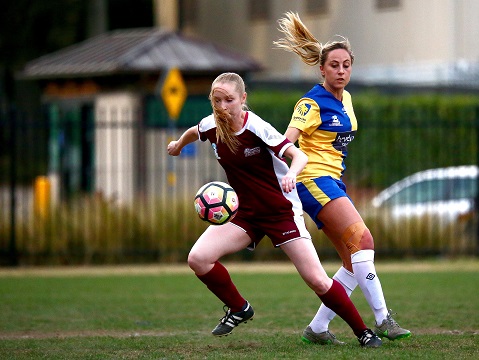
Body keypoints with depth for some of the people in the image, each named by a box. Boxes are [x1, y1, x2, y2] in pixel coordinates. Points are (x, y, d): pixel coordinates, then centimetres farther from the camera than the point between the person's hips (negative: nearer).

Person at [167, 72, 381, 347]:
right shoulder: (212, 126, -6)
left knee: (317, 280, -11)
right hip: (244, 213, 5)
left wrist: (291, 173, -48)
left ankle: (363, 332, 7)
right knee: (198, 258, -16)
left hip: (281, 210, -5)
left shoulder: (257, 128, -21)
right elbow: (193, 132, 20)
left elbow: (299, 155, -27)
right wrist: (178, 145, 40)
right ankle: (238, 309, 7)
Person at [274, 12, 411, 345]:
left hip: (334, 182, 9)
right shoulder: (312, 103, -12)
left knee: (355, 261, 4)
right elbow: (288, 140, -25)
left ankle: (317, 328, 8)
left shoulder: (345, 99, 13)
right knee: (363, 241, -22)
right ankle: (382, 319, -24)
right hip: (314, 180, -9)